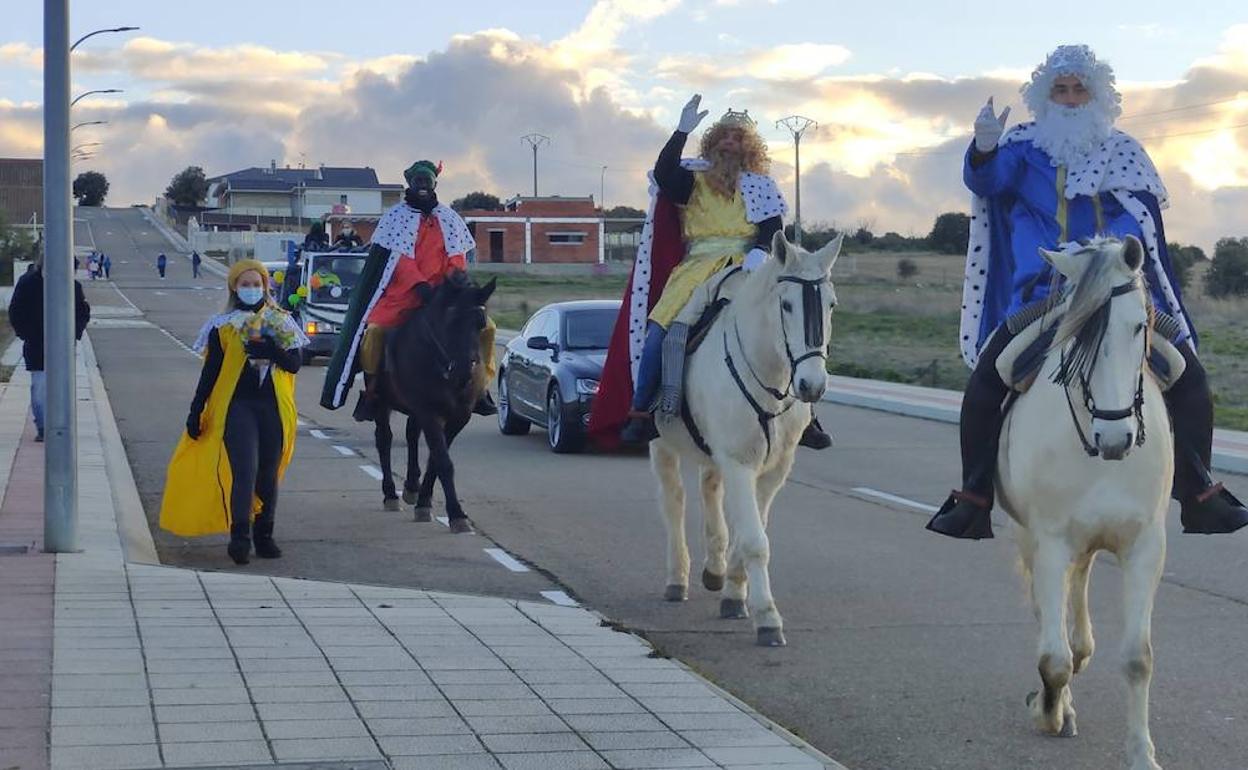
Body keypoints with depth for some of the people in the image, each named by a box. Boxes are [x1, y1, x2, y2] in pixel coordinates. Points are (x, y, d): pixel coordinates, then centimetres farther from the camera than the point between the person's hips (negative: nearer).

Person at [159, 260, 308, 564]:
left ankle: (264, 535, 17)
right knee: (243, 471, -15)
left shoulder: (281, 323, 11)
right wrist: (196, 411, 1)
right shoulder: (224, 327, 5)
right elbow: (210, 371, 5)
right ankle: (240, 536, -20)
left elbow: (294, 364, 3)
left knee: (268, 474, 7)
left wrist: (272, 350, -16)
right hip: (236, 405, -3)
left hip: (274, 407, 3)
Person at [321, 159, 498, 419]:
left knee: (485, 326, -10)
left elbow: (456, 254, 10)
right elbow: (400, 257, -7)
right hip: (403, 293, -3)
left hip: (442, 292, 3)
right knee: (373, 330, -26)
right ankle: (371, 390, -9)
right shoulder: (397, 216, 4)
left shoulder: (449, 218, 15)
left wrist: (458, 274, -14)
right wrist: (420, 285, -22)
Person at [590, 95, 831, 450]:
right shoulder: (693, 181, 15)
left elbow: (773, 230, 8)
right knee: (659, 330, -20)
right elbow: (663, 174, -5)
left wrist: (759, 253, -14)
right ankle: (640, 411, -11)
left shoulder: (760, 186, 18)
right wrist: (683, 131, -12)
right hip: (696, 269, 0)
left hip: (748, 268, 1)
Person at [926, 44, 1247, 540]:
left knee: (1188, 377, -7)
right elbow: (987, 181, -9)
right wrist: (984, 150, -31)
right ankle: (973, 499, -9)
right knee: (986, 379, -19)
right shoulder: (1024, 148, 9)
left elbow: (1145, 218, 7)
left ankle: (1200, 497, 4)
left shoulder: (1122, 153, 14)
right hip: (1041, 293, -2)